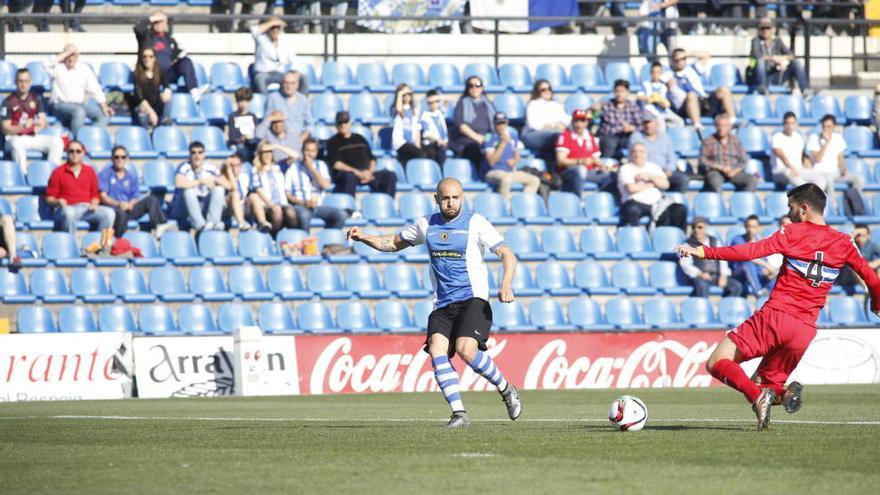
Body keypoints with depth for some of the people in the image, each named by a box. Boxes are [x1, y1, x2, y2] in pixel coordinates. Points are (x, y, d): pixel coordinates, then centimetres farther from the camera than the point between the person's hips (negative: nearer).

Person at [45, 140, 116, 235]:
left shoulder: (90, 171, 16)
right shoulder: (58, 172, 6)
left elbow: (95, 195, 19)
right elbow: (49, 198, 6)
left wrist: (93, 204, -3)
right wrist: (58, 202, -16)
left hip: (87, 208, 4)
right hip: (67, 207, -4)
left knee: (109, 213, -23)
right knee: (69, 213, -42)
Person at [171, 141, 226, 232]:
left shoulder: (211, 168, -1)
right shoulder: (185, 168, -14)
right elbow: (179, 183, -36)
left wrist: (216, 180, -22)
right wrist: (201, 181, -31)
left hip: (204, 208, 4)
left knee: (219, 189, -13)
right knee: (187, 189, -31)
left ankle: (213, 221, -30)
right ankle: (199, 224, -41)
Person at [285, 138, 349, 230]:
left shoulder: (321, 165, 15)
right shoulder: (293, 168, 3)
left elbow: (326, 185, -2)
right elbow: (287, 195, -2)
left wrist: (312, 169, -6)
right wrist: (303, 202, -17)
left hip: (319, 206, 4)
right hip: (300, 206, -4)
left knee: (341, 214, -22)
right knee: (304, 215, -40)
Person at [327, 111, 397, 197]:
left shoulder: (360, 138, 26)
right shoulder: (333, 142, 11)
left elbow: (372, 159, 23)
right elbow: (336, 164, -3)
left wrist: (369, 172, -1)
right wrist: (357, 173, -14)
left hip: (365, 173, 5)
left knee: (390, 176, -19)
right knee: (349, 176, -42)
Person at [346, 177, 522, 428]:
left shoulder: (475, 223, -2)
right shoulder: (427, 225, 12)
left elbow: (508, 255, -7)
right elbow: (394, 243, 26)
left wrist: (506, 285, -24)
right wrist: (363, 237, 11)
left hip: (473, 300, -5)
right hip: (443, 304, 5)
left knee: (466, 350, -25)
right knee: (437, 350, -17)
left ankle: (507, 390, -1)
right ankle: (459, 413, -14)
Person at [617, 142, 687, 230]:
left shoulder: (654, 167, 19)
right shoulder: (626, 169, 6)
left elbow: (665, 184, 6)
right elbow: (631, 188, -11)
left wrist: (649, 176, -6)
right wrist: (651, 184, 1)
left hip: (656, 203, 5)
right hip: (636, 202, -5)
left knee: (681, 209, -17)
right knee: (632, 211, -41)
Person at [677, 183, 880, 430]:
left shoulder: (793, 233, -2)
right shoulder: (843, 243, 10)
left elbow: (751, 251, -11)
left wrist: (701, 252, -9)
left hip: (775, 316, -5)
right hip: (805, 331, 5)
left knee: (716, 363, 2)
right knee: (762, 384, 20)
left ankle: (758, 396, -24)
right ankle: (783, 392, -17)